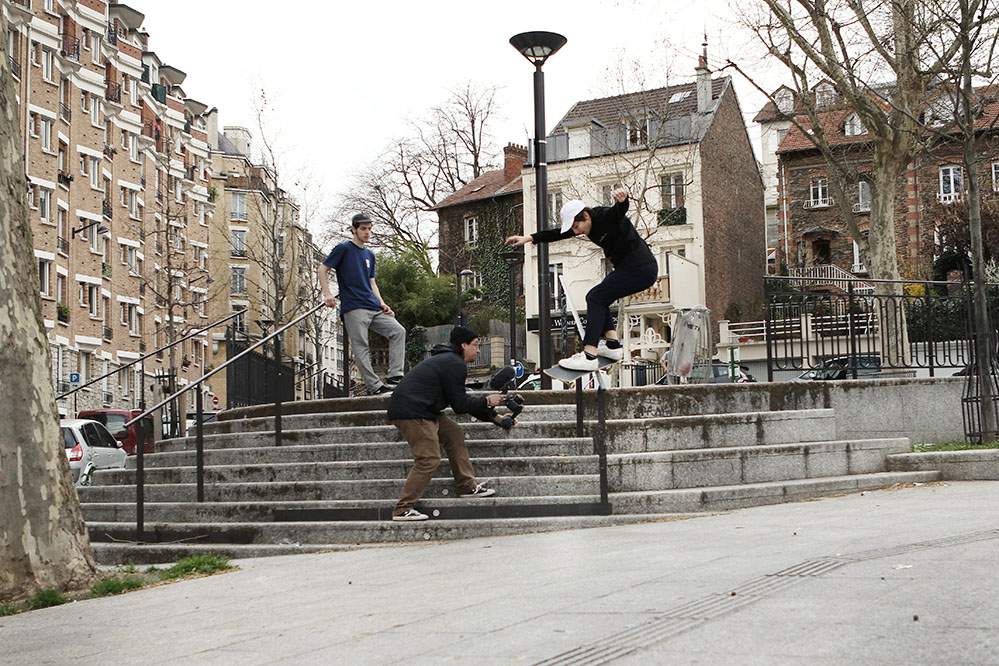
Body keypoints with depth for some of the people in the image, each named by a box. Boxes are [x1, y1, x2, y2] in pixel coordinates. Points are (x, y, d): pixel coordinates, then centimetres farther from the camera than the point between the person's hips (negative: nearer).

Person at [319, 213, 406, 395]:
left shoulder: (370, 255, 20)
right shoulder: (344, 249, 0)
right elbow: (322, 269, -1)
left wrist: (382, 304, 9)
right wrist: (327, 294, -12)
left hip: (373, 308, 7)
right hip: (353, 308, -7)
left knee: (398, 331, -5)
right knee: (360, 347, -9)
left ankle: (394, 376, -7)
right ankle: (375, 386, -8)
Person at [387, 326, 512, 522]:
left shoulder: (448, 360, 22)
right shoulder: (455, 364, -11)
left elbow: (461, 400, 25)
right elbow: (460, 405, -11)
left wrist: (494, 417, 24)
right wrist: (486, 401, 3)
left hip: (420, 410, 11)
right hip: (411, 412, -11)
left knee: (454, 434, 15)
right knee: (429, 459, -13)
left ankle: (468, 487, 19)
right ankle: (403, 510, -12)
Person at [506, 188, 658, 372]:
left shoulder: (607, 217, -18)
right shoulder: (591, 224, 7)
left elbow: (620, 210, -42)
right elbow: (557, 234, 11)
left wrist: (621, 201, -65)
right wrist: (528, 238, 7)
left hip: (640, 269, -10)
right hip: (631, 267, 10)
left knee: (596, 298, -13)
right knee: (597, 298, 13)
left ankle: (589, 357, -19)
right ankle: (612, 345, 12)